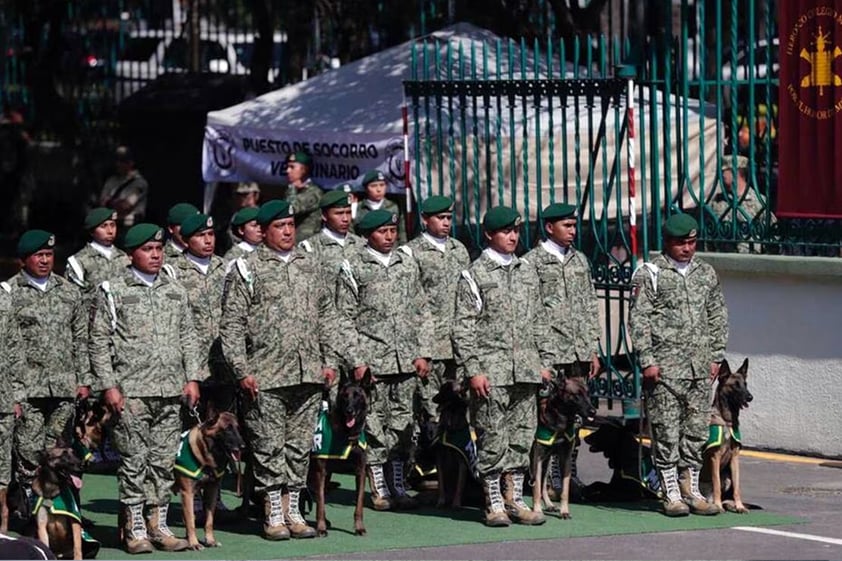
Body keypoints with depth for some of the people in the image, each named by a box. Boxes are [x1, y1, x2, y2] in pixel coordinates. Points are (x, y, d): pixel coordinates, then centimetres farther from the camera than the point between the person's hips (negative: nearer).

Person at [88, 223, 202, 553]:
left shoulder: (176, 292, 14)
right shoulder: (112, 291, 1)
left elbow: (188, 338, 17)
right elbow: (99, 342, -1)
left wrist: (192, 378, 7)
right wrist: (108, 385, -8)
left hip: (171, 391, 4)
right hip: (131, 391, -4)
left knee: (165, 460, 6)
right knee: (134, 460, -3)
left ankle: (159, 525, 12)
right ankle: (135, 529, 1)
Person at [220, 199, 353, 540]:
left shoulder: (309, 266, 14)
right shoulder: (247, 269, -1)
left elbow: (327, 316, 17)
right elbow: (232, 325, -4)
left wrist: (331, 359, 8)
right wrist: (242, 370, -10)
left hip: (309, 373, 4)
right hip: (266, 377, -4)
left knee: (300, 446, 8)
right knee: (269, 447, -1)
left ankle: (292, 509, 15)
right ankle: (273, 515, 4)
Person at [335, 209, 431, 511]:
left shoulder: (406, 263, 12)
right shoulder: (353, 267, -1)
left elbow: (419, 312, 15)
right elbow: (346, 318, -2)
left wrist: (423, 353, 7)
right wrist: (355, 360, -8)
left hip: (406, 359, 4)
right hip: (373, 359, -4)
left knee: (403, 422, 5)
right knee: (375, 423, -2)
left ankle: (398, 483, 12)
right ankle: (379, 488, 5)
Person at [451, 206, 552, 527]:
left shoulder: (527, 271, 14)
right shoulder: (475, 274, -2)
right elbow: (463, 328, -5)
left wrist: (544, 362, 12)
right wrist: (473, 370, -12)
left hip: (526, 368, 5)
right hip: (491, 368, -5)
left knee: (522, 434, 6)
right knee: (493, 437, -4)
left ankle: (515, 500, 14)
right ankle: (494, 504, 2)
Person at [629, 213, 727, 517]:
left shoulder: (706, 273, 13)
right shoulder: (650, 274, -3)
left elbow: (718, 317, 18)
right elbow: (638, 320, -6)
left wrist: (716, 356, 12)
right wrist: (647, 360, -11)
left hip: (700, 367, 5)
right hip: (665, 368, -5)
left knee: (696, 430, 7)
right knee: (666, 433, -4)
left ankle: (692, 490, 14)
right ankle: (671, 494, 1)